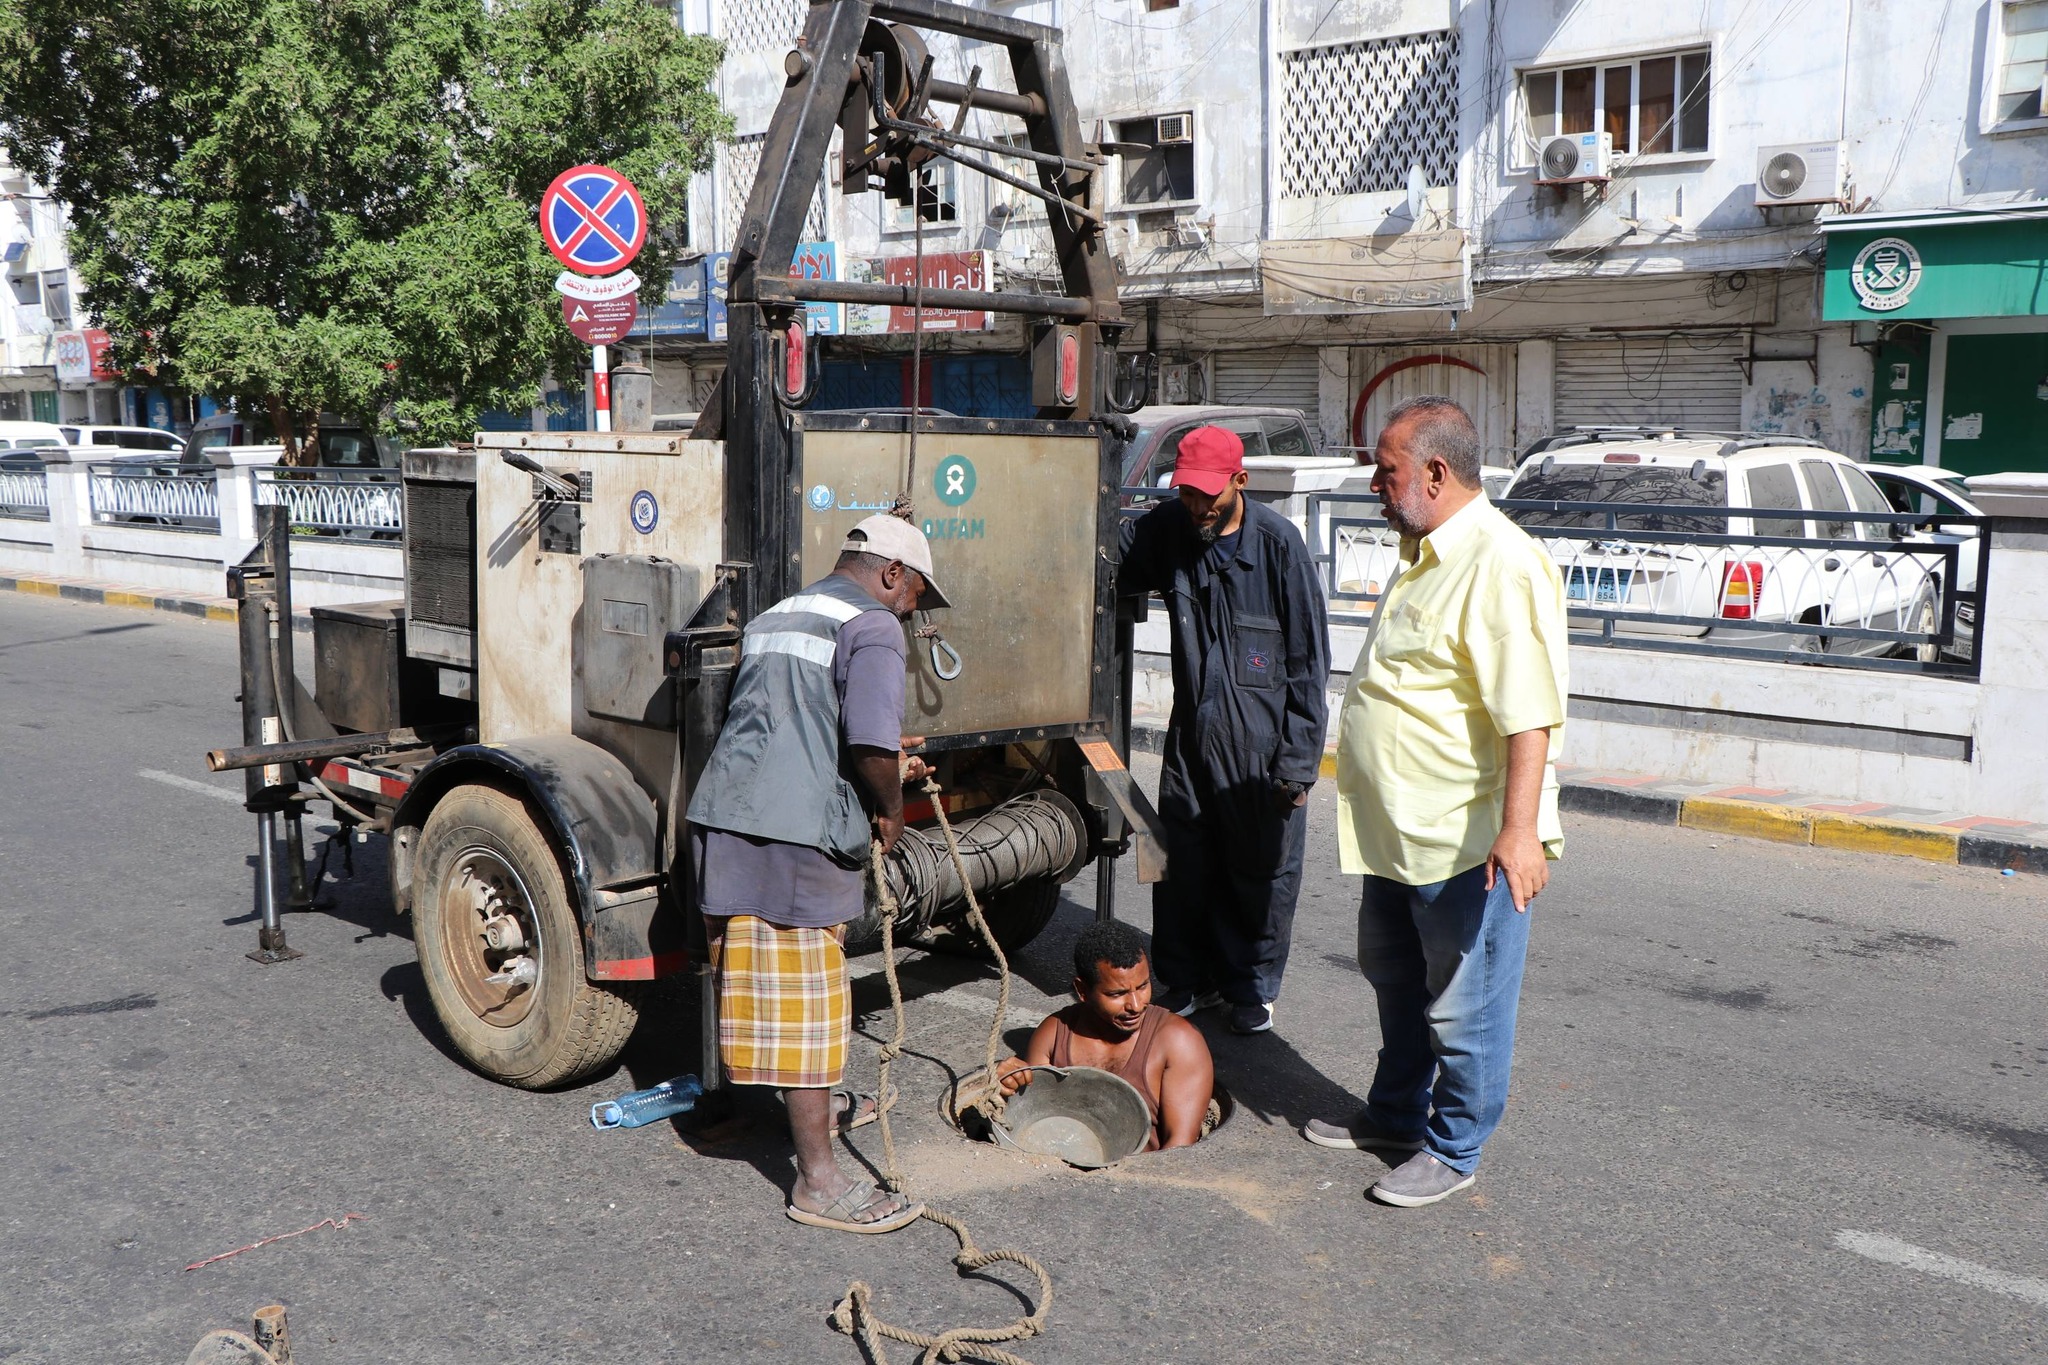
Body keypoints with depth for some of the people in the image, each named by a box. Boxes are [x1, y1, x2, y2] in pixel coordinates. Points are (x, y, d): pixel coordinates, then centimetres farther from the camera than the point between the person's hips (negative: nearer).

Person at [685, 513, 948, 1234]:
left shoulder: (769, 621, 22)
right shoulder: (872, 627, -5)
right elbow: (872, 743, -18)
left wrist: (880, 773, 32)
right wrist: (890, 807, 2)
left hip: (724, 815, 9)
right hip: (797, 833, -9)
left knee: (768, 979, 24)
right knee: (805, 997, -2)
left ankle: (816, 1101, 45)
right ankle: (818, 1181, 6)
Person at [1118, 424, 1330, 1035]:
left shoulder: (1277, 542, -12)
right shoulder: (1167, 529, 0)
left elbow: (1309, 659, -9)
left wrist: (1298, 758, -11)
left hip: (1260, 741, -4)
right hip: (1190, 733, 4)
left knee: (1261, 870, 7)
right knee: (1182, 866, 11)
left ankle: (1251, 988, 25)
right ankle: (1188, 980, 29)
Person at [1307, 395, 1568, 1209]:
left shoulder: (1500, 566, -21)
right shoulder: (1425, 556, 12)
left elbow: (1529, 714, -27)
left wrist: (1519, 828, -32)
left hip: (1468, 842, -10)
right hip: (1398, 832, 10)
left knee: (1462, 1007, 6)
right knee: (1396, 982, 24)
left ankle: (1454, 1150, 22)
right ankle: (1395, 1114, 41)